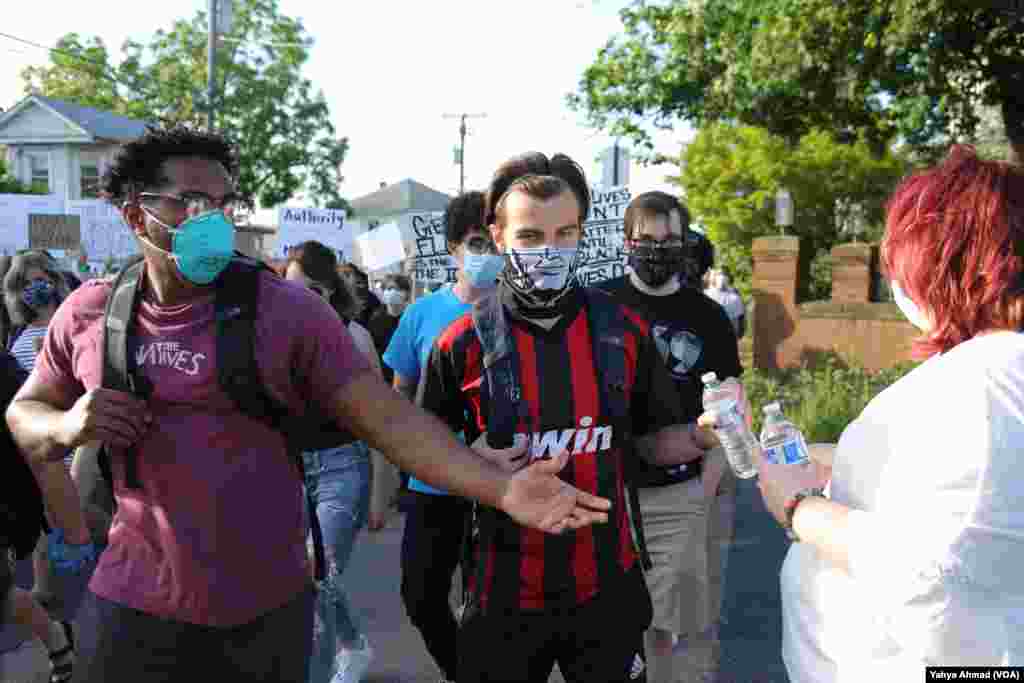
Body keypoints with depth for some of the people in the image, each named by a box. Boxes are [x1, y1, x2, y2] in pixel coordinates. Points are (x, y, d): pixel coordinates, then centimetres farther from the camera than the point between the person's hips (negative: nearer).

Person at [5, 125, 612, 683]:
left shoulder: (291, 311, -12)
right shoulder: (88, 313, 0)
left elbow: (390, 416, -17)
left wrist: (503, 489, -28)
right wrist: (66, 427, -11)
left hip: (268, 609, -2)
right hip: (134, 605, 3)